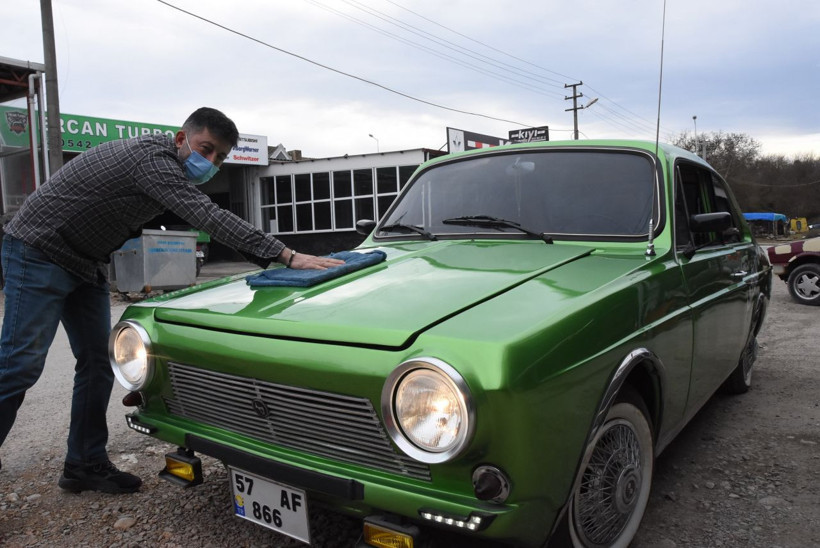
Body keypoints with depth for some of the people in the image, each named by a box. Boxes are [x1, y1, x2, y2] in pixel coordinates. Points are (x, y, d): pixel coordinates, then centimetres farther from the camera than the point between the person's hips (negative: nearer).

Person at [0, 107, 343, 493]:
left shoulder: (168, 165, 5)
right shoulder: (154, 158, -25)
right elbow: (209, 218, -34)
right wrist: (288, 256, -38)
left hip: (83, 263, 9)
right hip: (38, 253, -9)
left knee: (97, 362, 5)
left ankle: (86, 465, 12)